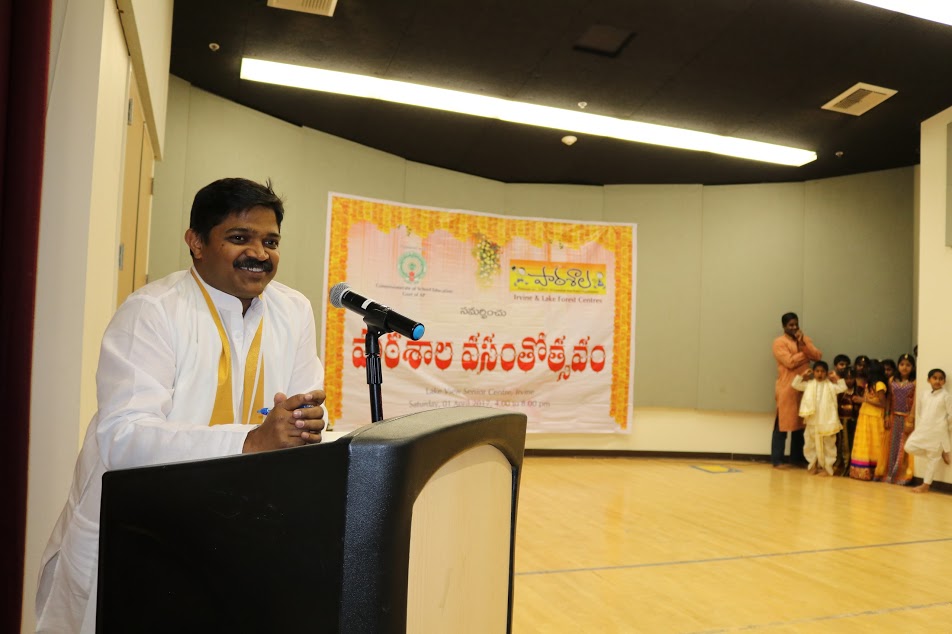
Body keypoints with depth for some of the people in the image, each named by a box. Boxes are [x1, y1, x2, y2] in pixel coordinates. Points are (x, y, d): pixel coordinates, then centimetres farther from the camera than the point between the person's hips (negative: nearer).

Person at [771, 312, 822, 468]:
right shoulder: (779, 342, -5)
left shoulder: (805, 339, 15)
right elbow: (790, 362, -17)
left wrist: (803, 343, -12)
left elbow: (817, 356, 0)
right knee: (782, 425, -3)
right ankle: (777, 460, 0)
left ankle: (797, 458, 20)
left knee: (801, 424, 10)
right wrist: (806, 354, -4)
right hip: (787, 389, -6)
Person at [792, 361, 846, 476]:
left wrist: (837, 378, -7)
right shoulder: (809, 384, 5)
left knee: (828, 445, 4)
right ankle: (813, 465, 24)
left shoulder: (830, 385, 1)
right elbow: (795, 385, 1)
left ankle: (827, 467, 12)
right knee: (811, 444, 9)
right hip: (812, 420, 2)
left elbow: (843, 388, -7)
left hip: (827, 420, -2)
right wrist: (802, 375, -1)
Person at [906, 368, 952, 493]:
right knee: (909, 447, -5)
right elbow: (918, 411, 17)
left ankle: (925, 485, 8)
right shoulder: (924, 395, 8)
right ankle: (940, 453, 13)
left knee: (932, 458, 1)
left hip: (937, 432, -5)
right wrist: (918, 426, 12)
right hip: (923, 429, 5)